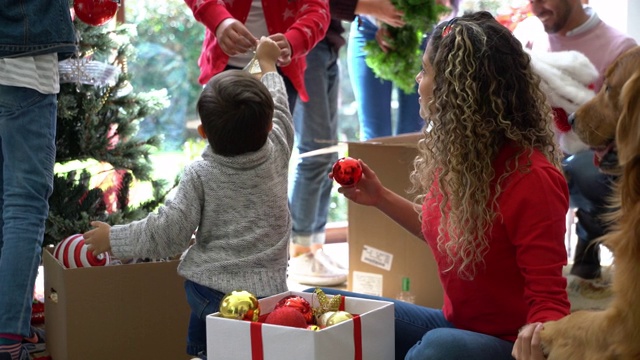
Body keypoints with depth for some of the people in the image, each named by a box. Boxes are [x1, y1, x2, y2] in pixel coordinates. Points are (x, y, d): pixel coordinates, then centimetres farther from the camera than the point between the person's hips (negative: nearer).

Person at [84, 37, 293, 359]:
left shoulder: (199, 176, -5)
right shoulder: (277, 152, 2)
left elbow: (170, 231, -7)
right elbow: (280, 111, 22)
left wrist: (114, 239, 8)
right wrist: (267, 63, 38)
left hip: (209, 285, -1)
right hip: (267, 288, 1)